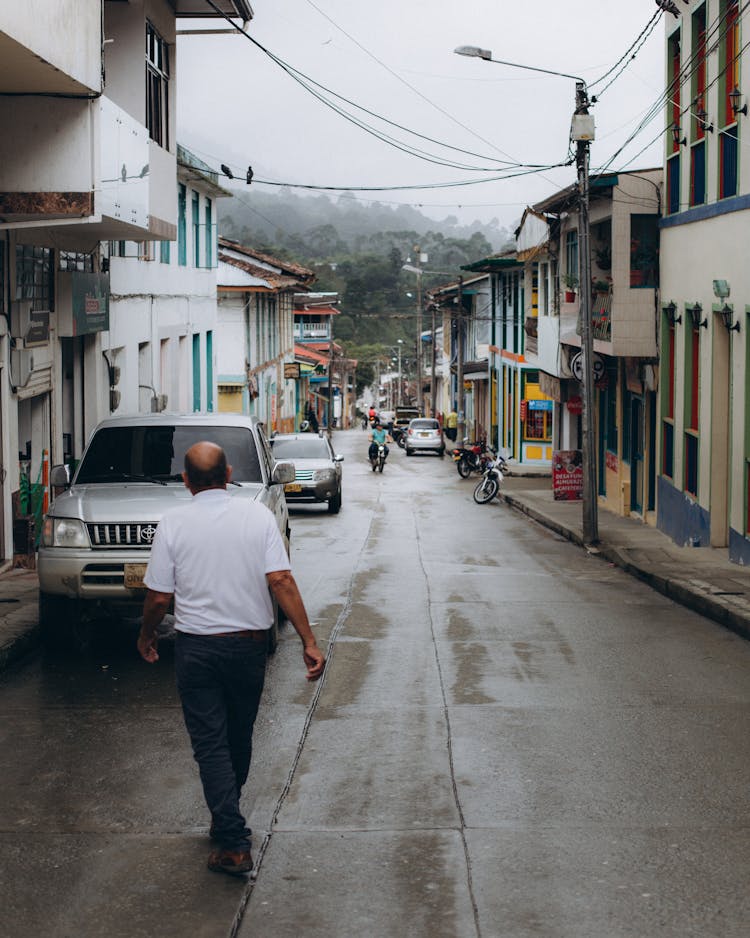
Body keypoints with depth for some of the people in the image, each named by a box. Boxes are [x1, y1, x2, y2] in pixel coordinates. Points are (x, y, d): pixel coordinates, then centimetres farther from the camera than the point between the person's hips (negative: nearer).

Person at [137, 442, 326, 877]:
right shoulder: (258, 515, -5)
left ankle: (233, 842, -5)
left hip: (197, 648, -2)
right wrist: (310, 642, -11)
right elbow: (281, 581, -12)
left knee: (210, 743, 3)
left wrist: (147, 636, 14)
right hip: (249, 642, 2)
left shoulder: (174, 523, -8)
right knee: (239, 735, 20)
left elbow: (159, 597, -5)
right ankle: (227, 819, 37)